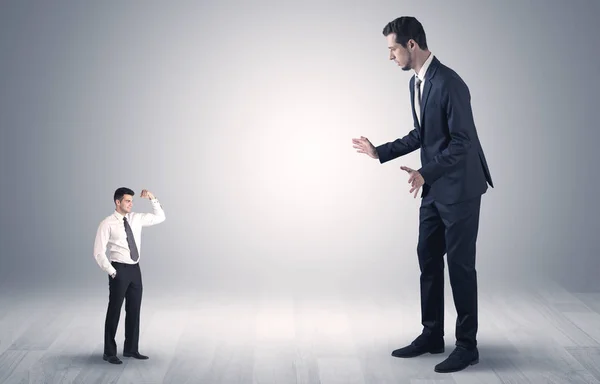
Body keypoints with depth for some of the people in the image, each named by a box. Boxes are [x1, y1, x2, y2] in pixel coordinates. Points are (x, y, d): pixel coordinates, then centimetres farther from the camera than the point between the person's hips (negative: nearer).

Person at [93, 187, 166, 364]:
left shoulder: (136, 218, 8)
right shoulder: (107, 224, -10)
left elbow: (160, 217, 12)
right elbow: (99, 253, -12)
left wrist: (153, 199, 0)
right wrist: (112, 272, -12)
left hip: (135, 269, 6)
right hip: (120, 270, -6)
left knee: (134, 310, 12)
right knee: (114, 311, 1)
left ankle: (131, 349, 24)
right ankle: (109, 352, 12)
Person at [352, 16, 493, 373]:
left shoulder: (449, 83, -21)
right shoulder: (415, 82, 8)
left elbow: (462, 141, -24)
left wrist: (425, 172, -32)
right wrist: (380, 151, 15)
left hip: (459, 188, -9)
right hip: (434, 188, 9)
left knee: (460, 264, -2)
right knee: (428, 259, 12)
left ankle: (467, 344, 9)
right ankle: (432, 335, 23)